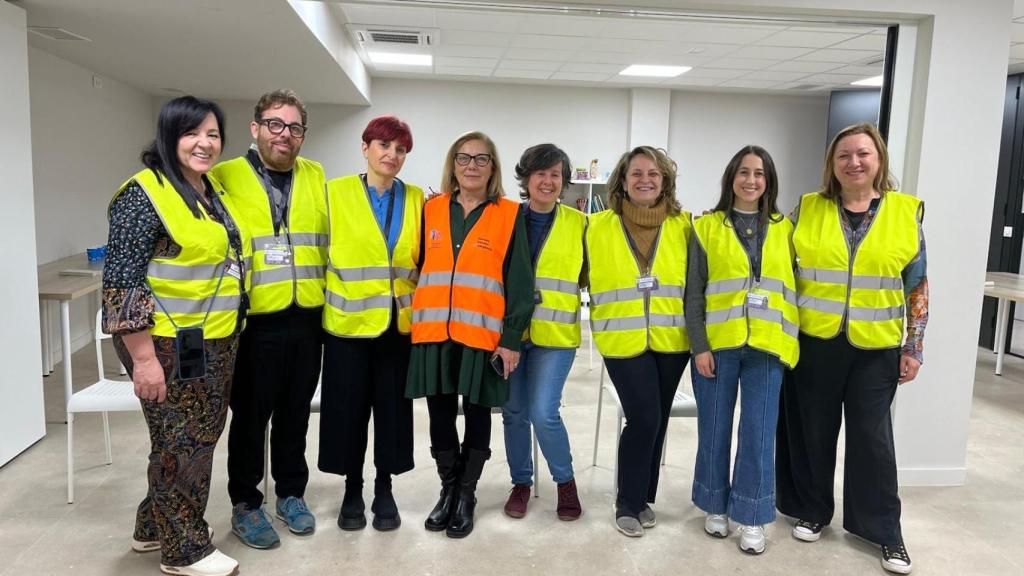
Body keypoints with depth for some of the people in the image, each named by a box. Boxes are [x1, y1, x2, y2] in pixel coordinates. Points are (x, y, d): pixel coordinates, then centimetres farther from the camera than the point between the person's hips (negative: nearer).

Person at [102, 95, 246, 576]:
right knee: (181, 446, 4)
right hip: (169, 346, -8)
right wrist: (144, 359, -20)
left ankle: (155, 527, 36)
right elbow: (121, 281, -18)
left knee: (199, 441, 17)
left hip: (216, 343, 8)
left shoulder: (214, 194, 11)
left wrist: (229, 336, 18)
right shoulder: (144, 194, -14)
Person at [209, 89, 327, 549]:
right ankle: (245, 503, 25)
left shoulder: (316, 177, 9)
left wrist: (328, 300, 12)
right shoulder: (225, 178, -3)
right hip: (253, 320, -3)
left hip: (306, 319, 4)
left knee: (295, 414, 15)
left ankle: (291, 493, 32)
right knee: (250, 416, 9)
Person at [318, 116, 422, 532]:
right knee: (349, 407, 6)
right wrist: (331, 295, -2)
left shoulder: (416, 199, 6)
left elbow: (423, 258, 11)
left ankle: (384, 491, 24)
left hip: (399, 320, 2)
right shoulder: (336, 193, 0)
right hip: (349, 320, -1)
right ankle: (352, 492, 23)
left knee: (393, 407, 8)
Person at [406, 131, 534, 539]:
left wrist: (511, 338, -7)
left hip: (483, 335, -2)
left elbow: (519, 282, -2)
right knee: (440, 413, 10)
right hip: (433, 333, 3)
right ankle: (448, 490, 29)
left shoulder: (510, 215, 0)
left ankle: (467, 496, 25)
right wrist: (412, 321, 8)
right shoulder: (431, 210, 9)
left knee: (477, 414, 9)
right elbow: (417, 267, 13)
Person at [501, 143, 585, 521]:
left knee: (543, 413, -9)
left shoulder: (579, 224, 2)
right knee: (514, 412, 9)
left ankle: (565, 480, 16)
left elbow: (589, 276, 11)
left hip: (555, 334, -2)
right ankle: (521, 482, 29)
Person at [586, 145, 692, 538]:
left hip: (672, 340, 3)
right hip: (623, 341, -2)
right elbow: (586, 277, 7)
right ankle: (628, 504, 10)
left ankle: (643, 498, 29)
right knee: (643, 419, -9)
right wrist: (602, 318, 4)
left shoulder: (683, 225, 4)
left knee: (656, 421, 11)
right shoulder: (599, 226, -1)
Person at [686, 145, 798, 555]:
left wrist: (791, 343, 4)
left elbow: (795, 287, 11)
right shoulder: (707, 228, 3)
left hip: (767, 347, 1)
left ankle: (751, 517, 16)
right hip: (717, 344, -1)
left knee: (759, 435, 2)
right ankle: (715, 507, 26)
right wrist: (699, 345, -8)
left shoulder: (784, 230, 9)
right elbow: (694, 292, 0)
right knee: (714, 430, 8)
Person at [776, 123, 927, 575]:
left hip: (876, 346, 0)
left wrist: (914, 348, 0)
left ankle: (884, 530, 21)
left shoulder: (907, 211, 0)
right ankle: (812, 511, 28)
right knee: (813, 431, 10)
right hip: (814, 341, 1)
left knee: (872, 435, 5)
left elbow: (917, 286, 3)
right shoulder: (807, 208, 0)